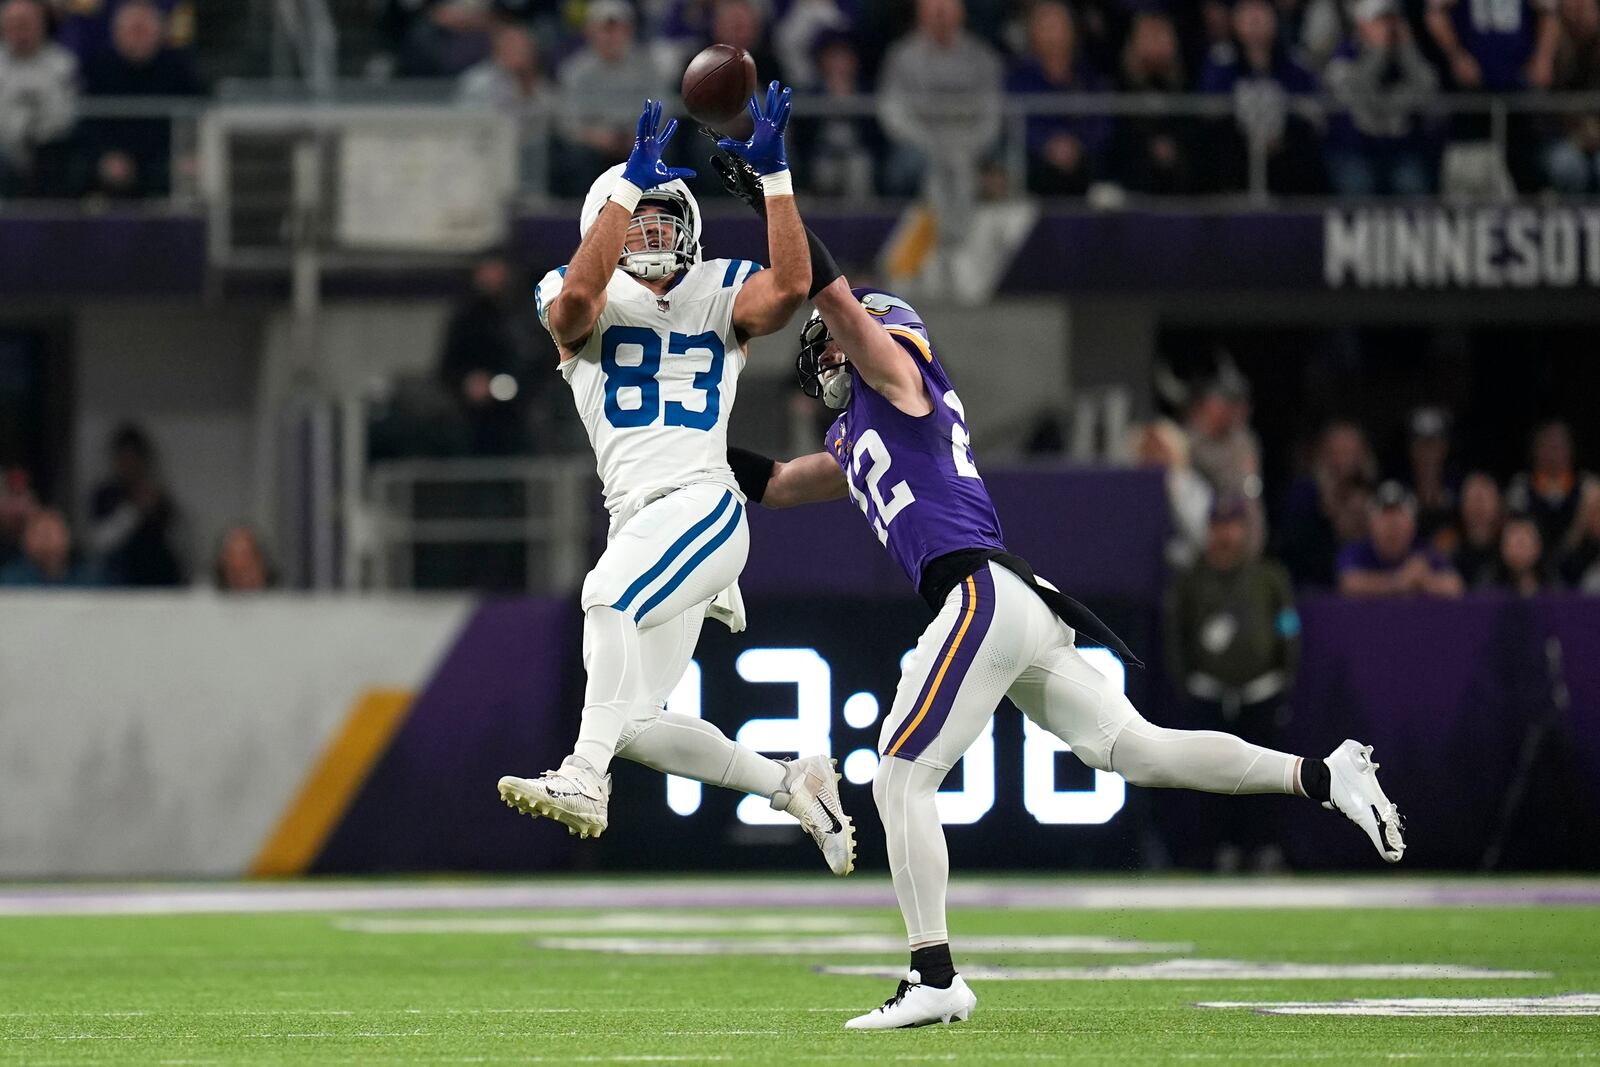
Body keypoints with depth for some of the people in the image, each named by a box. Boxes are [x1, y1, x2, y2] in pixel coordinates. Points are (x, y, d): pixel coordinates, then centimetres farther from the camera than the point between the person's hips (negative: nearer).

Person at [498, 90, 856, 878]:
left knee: (610, 599, -33)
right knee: (639, 729, 2)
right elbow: (578, 294, -17)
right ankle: (792, 787, 20)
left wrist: (774, 176, -15)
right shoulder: (583, 308, 8)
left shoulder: (720, 298, 9)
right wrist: (632, 181, -20)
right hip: (636, 516, 4)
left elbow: (791, 286, -12)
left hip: (703, 506, -4)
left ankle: (583, 782, -38)